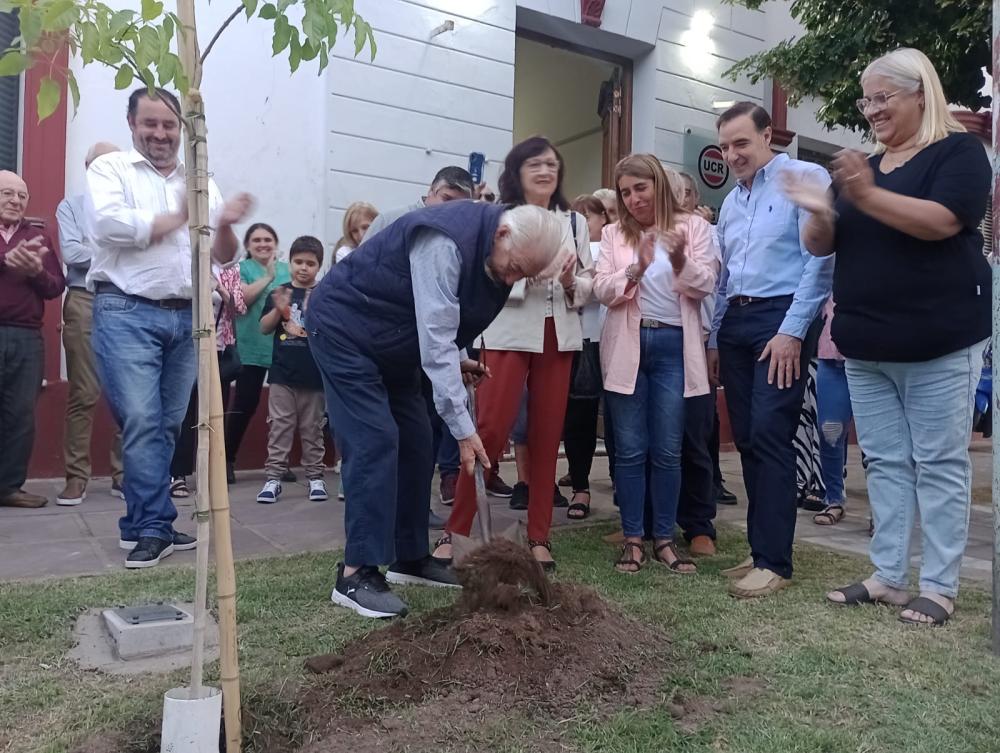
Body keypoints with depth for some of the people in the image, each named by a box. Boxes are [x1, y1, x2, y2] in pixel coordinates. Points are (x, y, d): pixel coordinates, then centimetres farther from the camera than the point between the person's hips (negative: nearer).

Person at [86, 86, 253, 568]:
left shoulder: (201, 183, 17)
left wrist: (224, 225, -8)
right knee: (142, 422, -11)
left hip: (186, 317, 5)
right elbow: (109, 224, -14)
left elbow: (223, 256, 14)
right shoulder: (109, 168, 6)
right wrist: (178, 218, -3)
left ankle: (139, 525, 18)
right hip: (127, 313, -4)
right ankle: (156, 528, -1)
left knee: (167, 425, 7)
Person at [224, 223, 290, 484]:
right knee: (245, 405, -3)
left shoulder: (286, 269, 12)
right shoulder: (242, 268, 2)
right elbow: (241, 298, -14)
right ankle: (228, 460, 11)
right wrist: (268, 276, -11)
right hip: (251, 349, -4)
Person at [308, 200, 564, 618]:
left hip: (393, 342, 9)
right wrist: (463, 429, -34)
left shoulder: (497, 256, -2)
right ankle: (356, 573, -9)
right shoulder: (445, 242, -31)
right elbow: (435, 339, -34)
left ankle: (410, 557, 16)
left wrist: (455, 360, -3)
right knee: (375, 441, -16)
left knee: (415, 443, 5)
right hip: (343, 326, -9)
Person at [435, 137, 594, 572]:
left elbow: (589, 284, 11)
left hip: (558, 337, 4)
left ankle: (538, 537, 15)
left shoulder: (574, 222, 13)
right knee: (490, 430, -8)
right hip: (508, 334, -4)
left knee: (546, 436, 7)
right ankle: (455, 532, 3)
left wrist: (571, 282, -10)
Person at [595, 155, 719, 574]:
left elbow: (705, 285, -2)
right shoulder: (614, 234, 10)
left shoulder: (693, 226, 7)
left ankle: (664, 539, 15)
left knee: (667, 450, 3)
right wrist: (635, 270, -19)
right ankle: (632, 539, 12)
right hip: (628, 345, 1)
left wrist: (681, 261, -20)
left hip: (674, 345, -1)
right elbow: (602, 290, -1)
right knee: (630, 449, 3)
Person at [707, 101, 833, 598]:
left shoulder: (806, 179, -3)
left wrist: (792, 332, -17)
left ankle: (774, 561, -4)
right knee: (747, 440, 7)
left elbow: (820, 260, -12)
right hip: (735, 322, 7)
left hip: (782, 318, -7)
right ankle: (762, 549, 16)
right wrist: (714, 339, 19)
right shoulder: (731, 202, 20)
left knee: (769, 437, -12)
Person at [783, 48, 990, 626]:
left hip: (939, 342, -6)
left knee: (939, 463, -1)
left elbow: (939, 221, -19)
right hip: (867, 346, 6)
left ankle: (940, 587, 8)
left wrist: (867, 196, -27)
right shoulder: (866, 164, 17)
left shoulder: (959, 151, -2)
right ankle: (889, 576, 15)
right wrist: (821, 212, -10)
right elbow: (824, 246, 11)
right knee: (885, 462, 8)